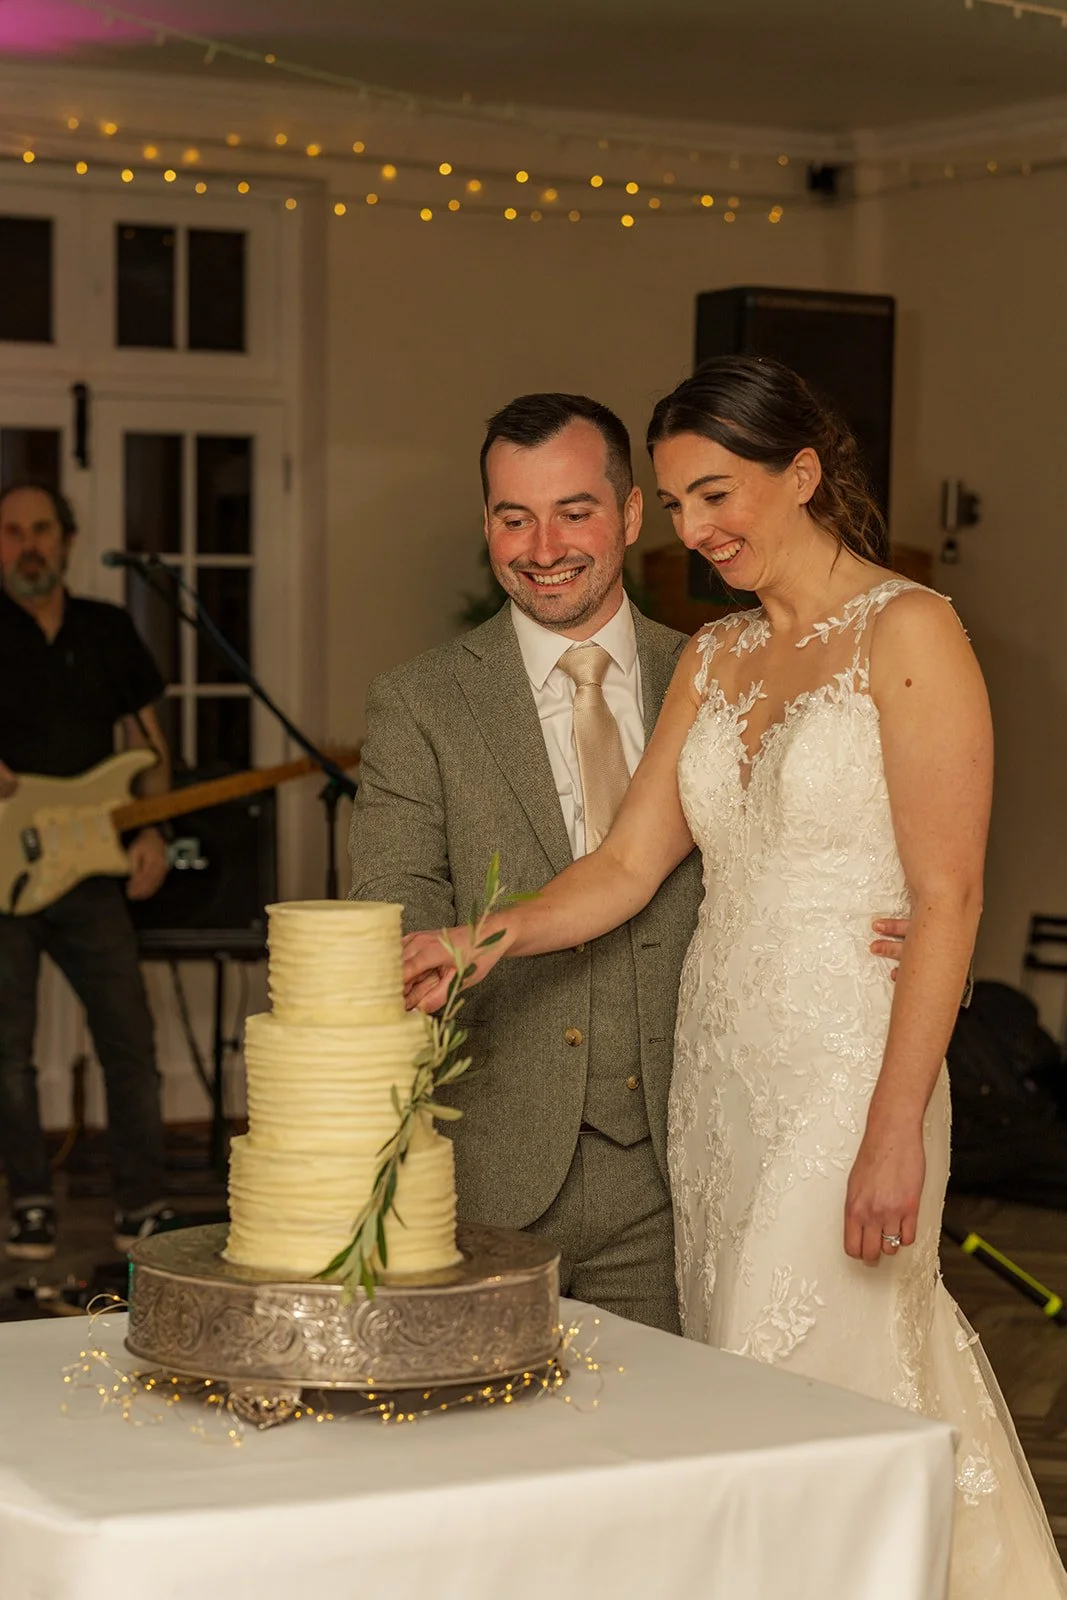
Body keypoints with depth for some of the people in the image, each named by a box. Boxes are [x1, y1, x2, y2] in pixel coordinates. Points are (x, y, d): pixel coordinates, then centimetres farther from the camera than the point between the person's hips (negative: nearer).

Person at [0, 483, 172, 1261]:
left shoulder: (109, 630, 11)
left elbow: (147, 739, 16)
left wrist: (151, 831, 2)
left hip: (91, 869, 3)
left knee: (130, 1039, 0)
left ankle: (141, 1204, 7)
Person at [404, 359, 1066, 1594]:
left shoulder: (906, 634, -7)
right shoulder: (712, 659, 14)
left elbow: (947, 897, -12)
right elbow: (629, 865, 9)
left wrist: (896, 1130, -18)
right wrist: (489, 939, -10)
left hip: (845, 1072, -7)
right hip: (719, 1070, 7)